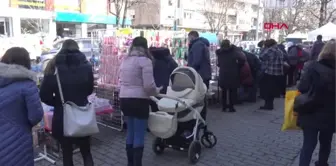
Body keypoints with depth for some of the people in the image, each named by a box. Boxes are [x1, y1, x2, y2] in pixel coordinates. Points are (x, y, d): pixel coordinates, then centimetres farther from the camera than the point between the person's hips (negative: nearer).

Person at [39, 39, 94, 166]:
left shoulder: (54, 67, -7)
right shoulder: (86, 66, -1)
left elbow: (44, 96, -9)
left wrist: (58, 102, 8)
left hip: (62, 117, -1)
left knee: (67, 154, 15)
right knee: (86, 153, 17)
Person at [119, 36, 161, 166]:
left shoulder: (125, 60, 12)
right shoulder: (145, 60, -11)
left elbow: (121, 81, 14)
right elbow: (148, 85, -17)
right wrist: (156, 91, 1)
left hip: (124, 99, 8)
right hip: (139, 100, -7)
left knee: (130, 132, 19)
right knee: (139, 135, 3)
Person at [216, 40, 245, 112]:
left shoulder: (219, 52, 5)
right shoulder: (234, 50, -5)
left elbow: (218, 64, 7)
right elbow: (242, 58, -17)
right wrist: (239, 67, -3)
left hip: (223, 74, 3)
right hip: (233, 74, -3)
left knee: (224, 91, 16)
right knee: (232, 91, 7)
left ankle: (224, 106, 19)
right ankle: (231, 107, 7)